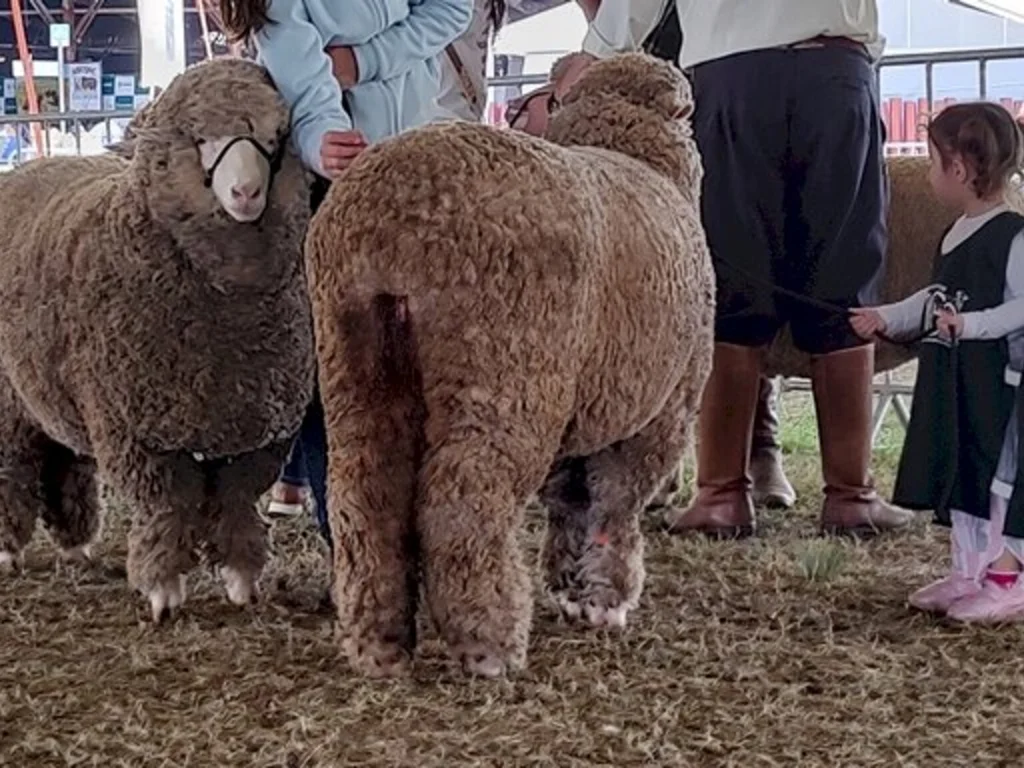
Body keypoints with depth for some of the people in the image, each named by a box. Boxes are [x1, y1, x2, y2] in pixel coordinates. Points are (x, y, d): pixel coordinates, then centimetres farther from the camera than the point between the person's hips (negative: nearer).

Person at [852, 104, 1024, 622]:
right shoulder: (956, 235, 12)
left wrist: (970, 323, -27)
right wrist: (887, 318, 17)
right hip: (951, 379, 9)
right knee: (955, 473, 13)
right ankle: (968, 572, 23)